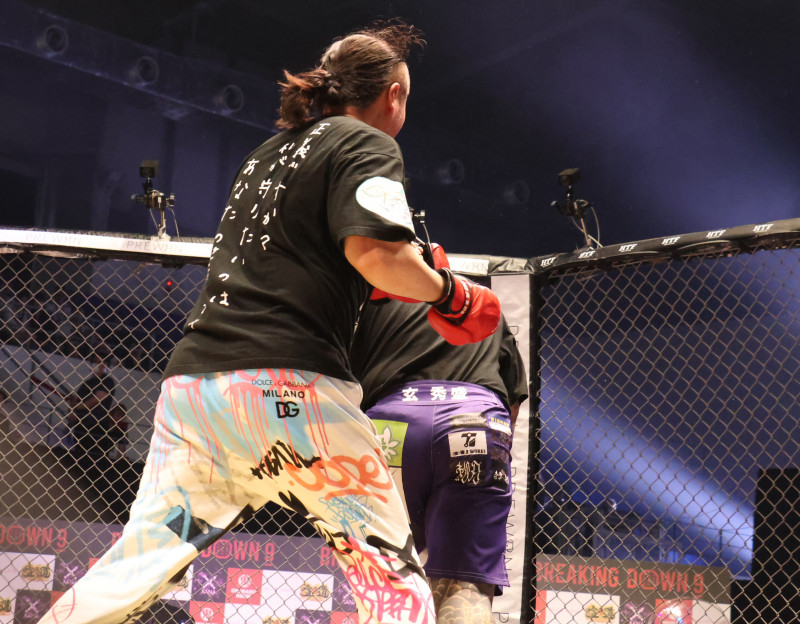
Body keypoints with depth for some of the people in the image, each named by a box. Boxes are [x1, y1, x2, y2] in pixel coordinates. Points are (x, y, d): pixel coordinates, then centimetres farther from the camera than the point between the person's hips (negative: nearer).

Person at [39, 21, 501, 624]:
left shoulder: (268, 153, 27)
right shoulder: (368, 145, 3)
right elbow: (376, 252, -15)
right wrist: (449, 292, 2)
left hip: (191, 377, 7)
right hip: (285, 382, -7)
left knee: (131, 571, 6)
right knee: (393, 574, -2)